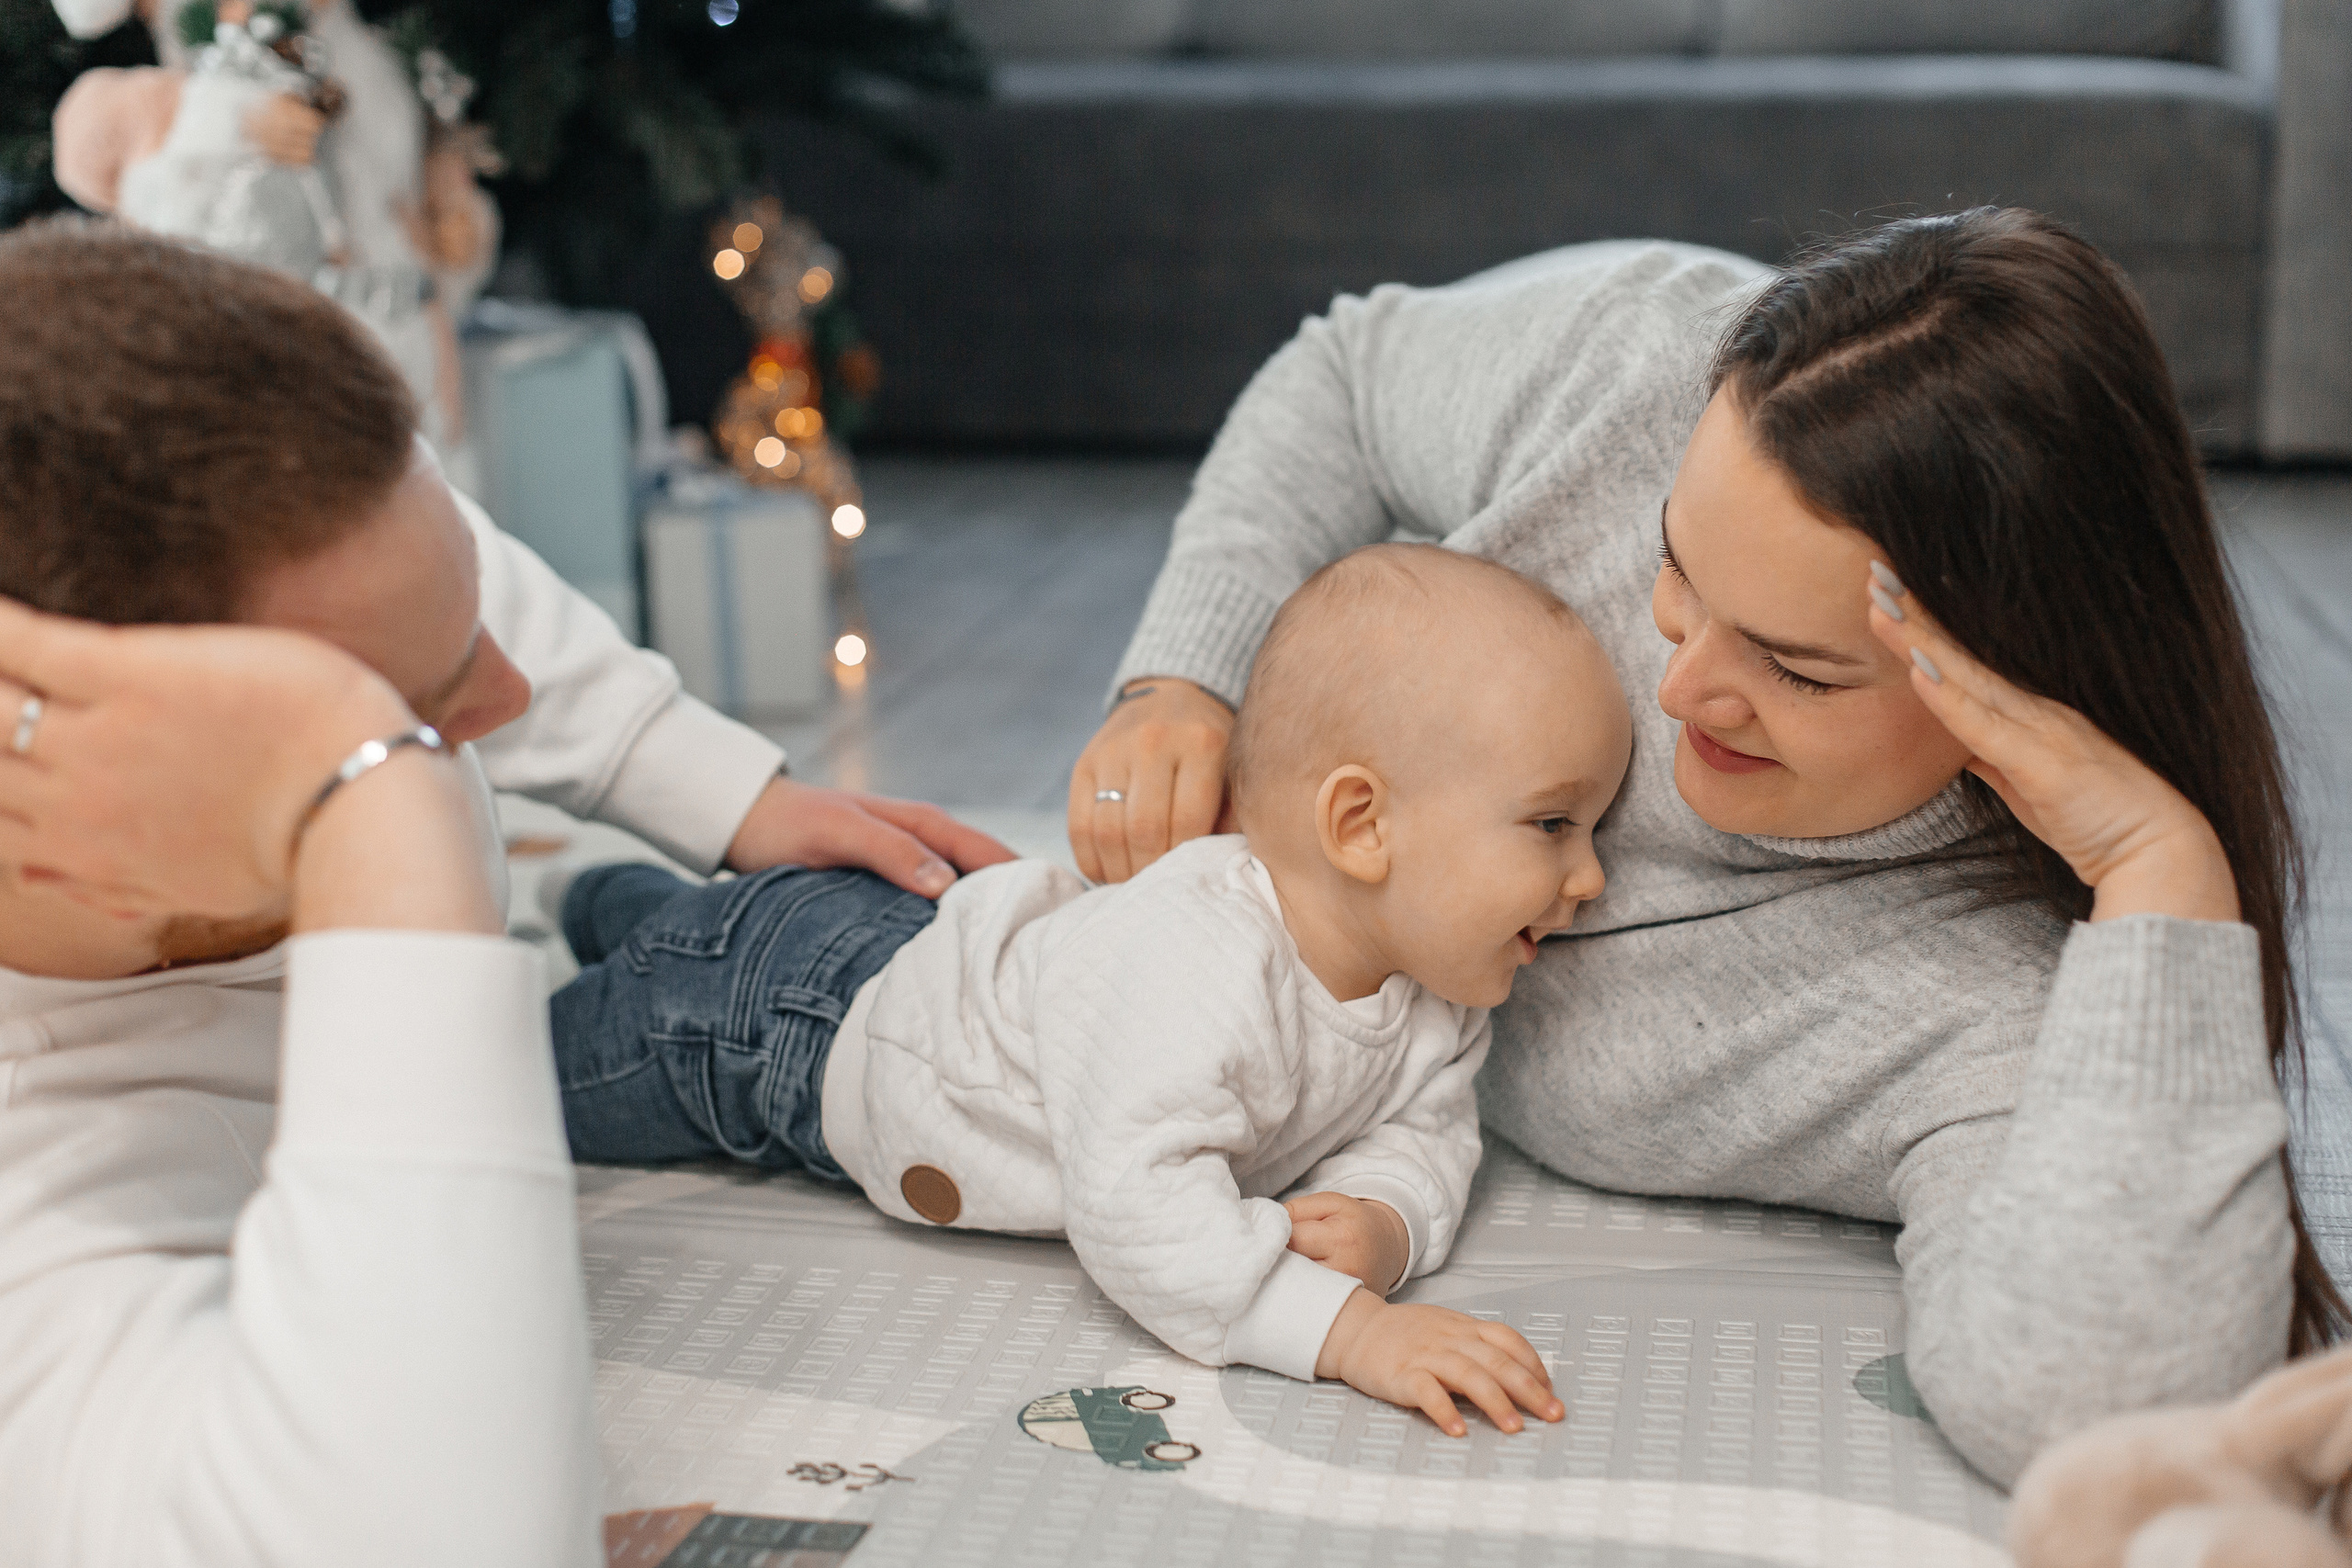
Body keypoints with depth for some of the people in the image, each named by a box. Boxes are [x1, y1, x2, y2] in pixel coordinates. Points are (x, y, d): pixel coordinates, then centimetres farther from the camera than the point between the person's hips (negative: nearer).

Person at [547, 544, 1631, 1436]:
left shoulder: (1438, 995, -21)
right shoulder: (1190, 965, -49)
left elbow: (1420, 1133, -11)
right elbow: (1136, 1207, -54)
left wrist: (1382, 1220, -34)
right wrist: (1345, 1325, -59)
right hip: (784, 1014, -7)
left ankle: (613, 902, 65)